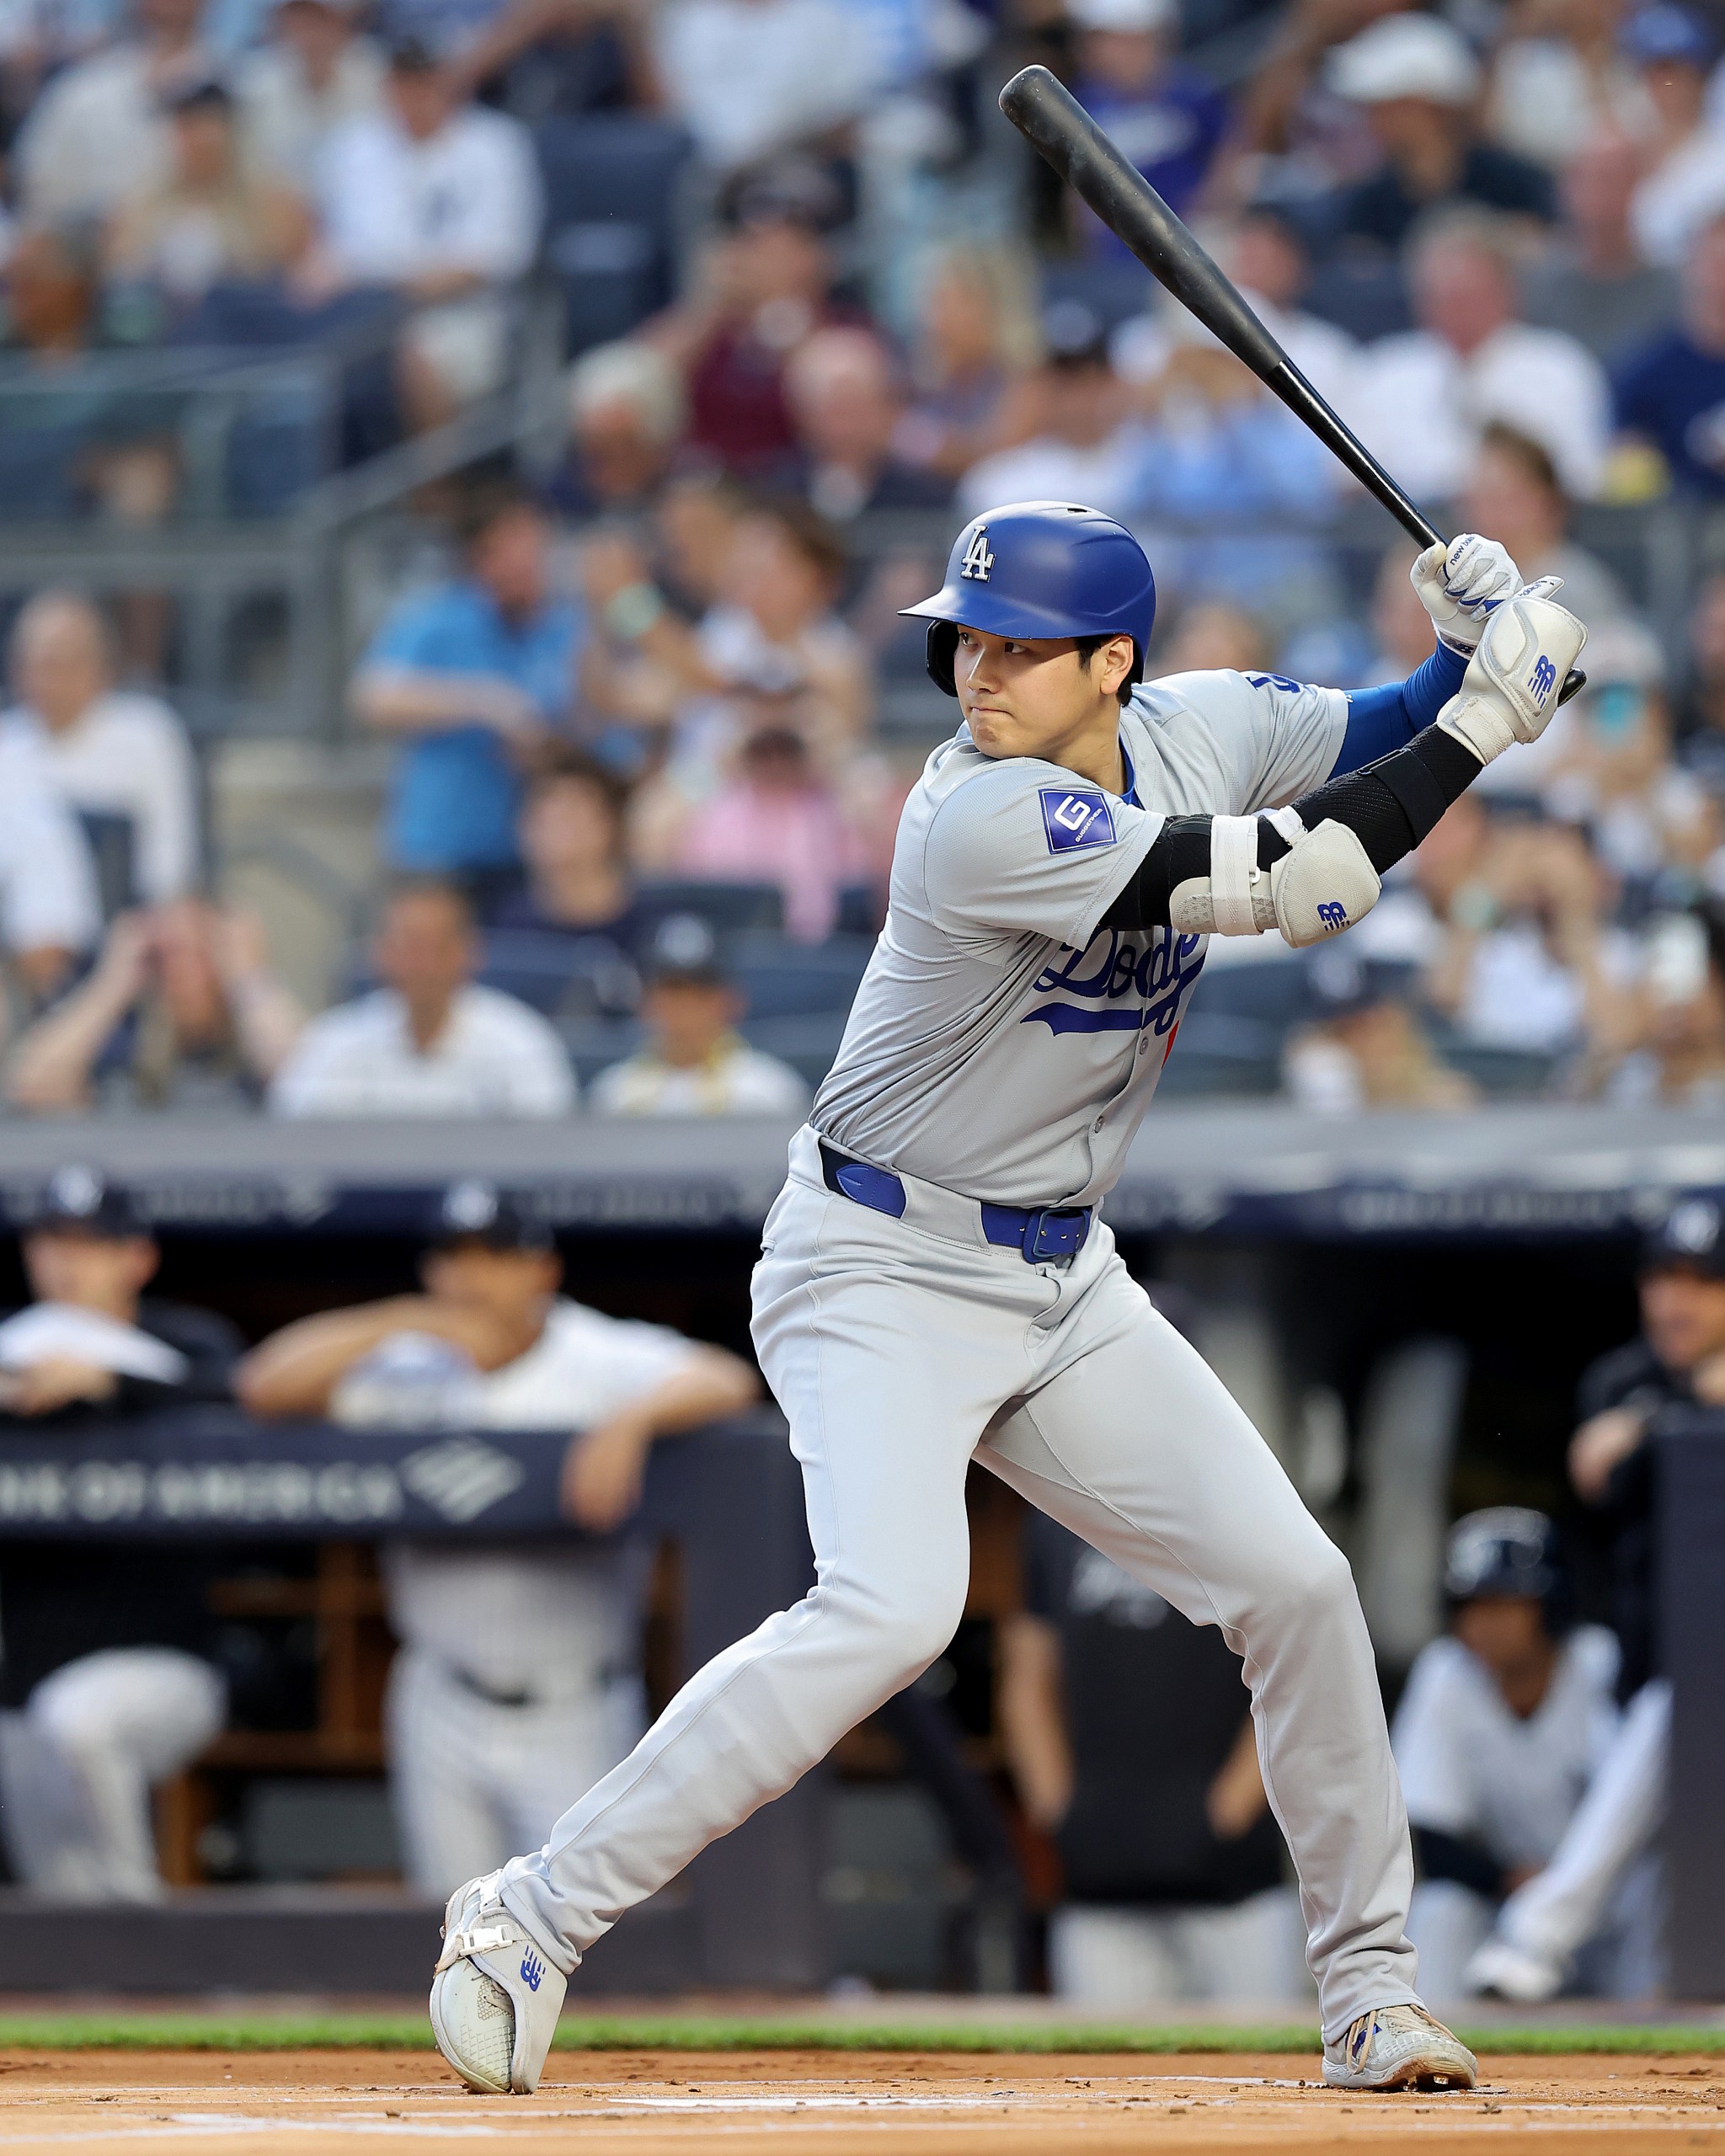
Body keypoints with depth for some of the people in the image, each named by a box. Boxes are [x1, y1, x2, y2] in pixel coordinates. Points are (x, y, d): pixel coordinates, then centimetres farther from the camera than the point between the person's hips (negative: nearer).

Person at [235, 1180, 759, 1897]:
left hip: (574, 1723, -3)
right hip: (445, 1712, 3)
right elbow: (263, 1385, -8)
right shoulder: (413, 1371, 1)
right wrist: (400, 1322, -17)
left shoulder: (601, 1361, -8)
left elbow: (726, 1382, -22)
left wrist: (631, 1421, -41)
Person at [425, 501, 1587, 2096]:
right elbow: (1296, 882, -29)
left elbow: (1399, 740, 8)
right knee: (893, 1607, -28)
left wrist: (1482, 643, -14)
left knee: (1296, 1588, 5)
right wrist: (1488, 709, -23)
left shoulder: (1192, 731, -3)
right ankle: (533, 1919, -22)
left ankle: (1369, 1991, 20)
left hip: (1062, 1278, 8)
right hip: (883, 1270, -8)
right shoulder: (985, 819, -26)